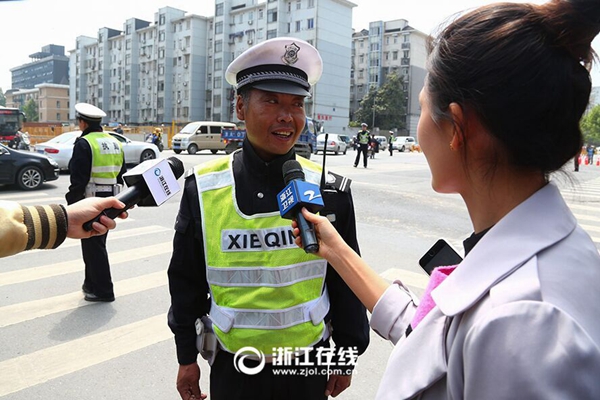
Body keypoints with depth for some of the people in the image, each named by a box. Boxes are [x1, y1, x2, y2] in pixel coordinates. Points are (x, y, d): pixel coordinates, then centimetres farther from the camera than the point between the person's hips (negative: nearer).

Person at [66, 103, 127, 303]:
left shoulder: (84, 144, -14)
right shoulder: (115, 142, 10)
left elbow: (78, 178, -18)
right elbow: (122, 175, 14)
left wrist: (72, 203, -11)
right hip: (110, 201, 8)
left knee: (92, 246, 1)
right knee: (97, 244, 19)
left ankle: (103, 291, 8)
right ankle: (93, 284, 30)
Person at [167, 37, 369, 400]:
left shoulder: (329, 191, -10)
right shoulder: (203, 190, -10)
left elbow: (347, 283, -1)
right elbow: (186, 281, 0)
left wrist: (346, 356, 5)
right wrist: (186, 357, 5)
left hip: (309, 368, 1)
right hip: (233, 369, 0)